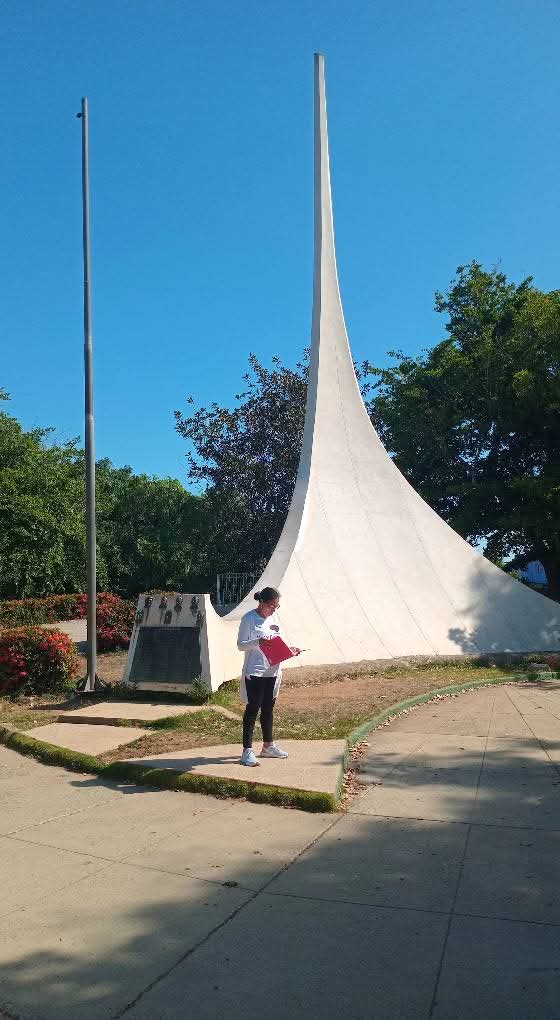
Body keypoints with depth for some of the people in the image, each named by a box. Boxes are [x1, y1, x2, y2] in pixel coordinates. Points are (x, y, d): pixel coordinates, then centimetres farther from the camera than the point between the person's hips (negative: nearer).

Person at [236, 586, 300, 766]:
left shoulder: (274, 617, 9)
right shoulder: (249, 618, -12)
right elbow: (240, 645, -12)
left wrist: (288, 650, -2)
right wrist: (258, 641, -28)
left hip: (272, 671, 7)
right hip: (254, 672, -7)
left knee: (268, 708, 16)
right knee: (252, 709, -1)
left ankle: (268, 746, 29)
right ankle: (247, 750, 6)